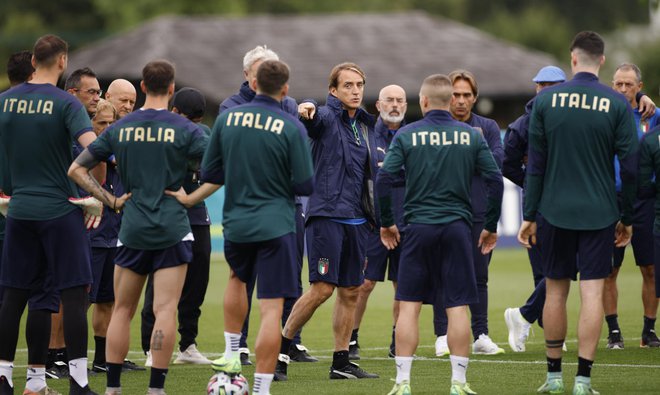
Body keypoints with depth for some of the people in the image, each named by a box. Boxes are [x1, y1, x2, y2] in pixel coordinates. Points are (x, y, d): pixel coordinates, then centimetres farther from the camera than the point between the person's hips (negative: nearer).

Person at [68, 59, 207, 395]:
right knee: (165, 310, -4)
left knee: (122, 310, 12)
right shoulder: (184, 129, -5)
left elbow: (76, 169, 5)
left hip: (132, 229, 3)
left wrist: (110, 200, 5)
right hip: (173, 230, -3)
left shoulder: (119, 129, 4)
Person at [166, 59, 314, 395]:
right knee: (271, 308, -3)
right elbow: (305, 185, -8)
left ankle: (231, 353, 31)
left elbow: (210, 174, 5)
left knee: (238, 277, 33)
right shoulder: (291, 127, -10)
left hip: (236, 223, 4)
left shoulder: (226, 119, 0)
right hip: (276, 225, -4)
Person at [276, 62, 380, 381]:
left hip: (356, 220, 7)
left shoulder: (365, 125, 16)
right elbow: (315, 118, -30)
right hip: (326, 214, -7)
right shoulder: (327, 117, -5)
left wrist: (375, 217, 22)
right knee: (322, 288, -12)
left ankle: (341, 363, 13)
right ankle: (281, 347, 1)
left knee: (351, 291, 7)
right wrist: (307, 111, -54)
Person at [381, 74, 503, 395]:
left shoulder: (407, 135, -1)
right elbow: (495, 180, 0)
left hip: (418, 227, -1)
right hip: (458, 228, 1)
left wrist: (386, 223, 5)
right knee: (457, 306, 3)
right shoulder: (471, 135, 3)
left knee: (409, 305, 4)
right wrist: (491, 227, 10)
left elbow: (384, 179, -7)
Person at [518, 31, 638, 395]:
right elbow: (630, 166, -3)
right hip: (599, 214, -1)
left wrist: (529, 216, 6)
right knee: (592, 293, 0)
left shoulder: (546, 100, -1)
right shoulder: (617, 104, -4)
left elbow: (535, 163, 0)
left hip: (554, 212, 1)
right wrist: (627, 218, 7)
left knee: (555, 291, 11)